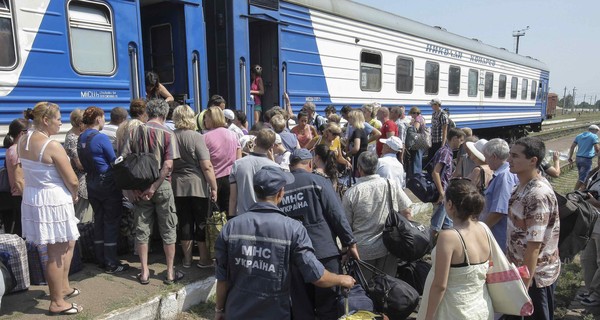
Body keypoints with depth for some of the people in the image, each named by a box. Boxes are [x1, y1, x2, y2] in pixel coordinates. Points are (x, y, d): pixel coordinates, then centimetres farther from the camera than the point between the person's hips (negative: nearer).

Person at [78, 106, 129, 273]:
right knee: (111, 222, -1)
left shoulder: (81, 138, 7)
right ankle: (111, 263, 4)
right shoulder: (101, 138, -16)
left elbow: (83, 162, 14)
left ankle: (101, 259, 23)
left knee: (99, 220, 15)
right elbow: (114, 161, -13)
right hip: (108, 184, -8)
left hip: (92, 183, 8)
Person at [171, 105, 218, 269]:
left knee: (185, 222, 13)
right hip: (197, 186, -4)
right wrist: (214, 187, -9)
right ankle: (204, 258, 18)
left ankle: (187, 259, 24)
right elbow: (207, 166, -16)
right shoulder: (196, 137, -12)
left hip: (177, 186, 4)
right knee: (201, 222, 8)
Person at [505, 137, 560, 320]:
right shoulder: (523, 185, 1)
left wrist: (525, 284, -23)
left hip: (535, 274, -8)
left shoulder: (538, 195, -28)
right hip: (519, 267, 8)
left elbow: (535, 244, -27)